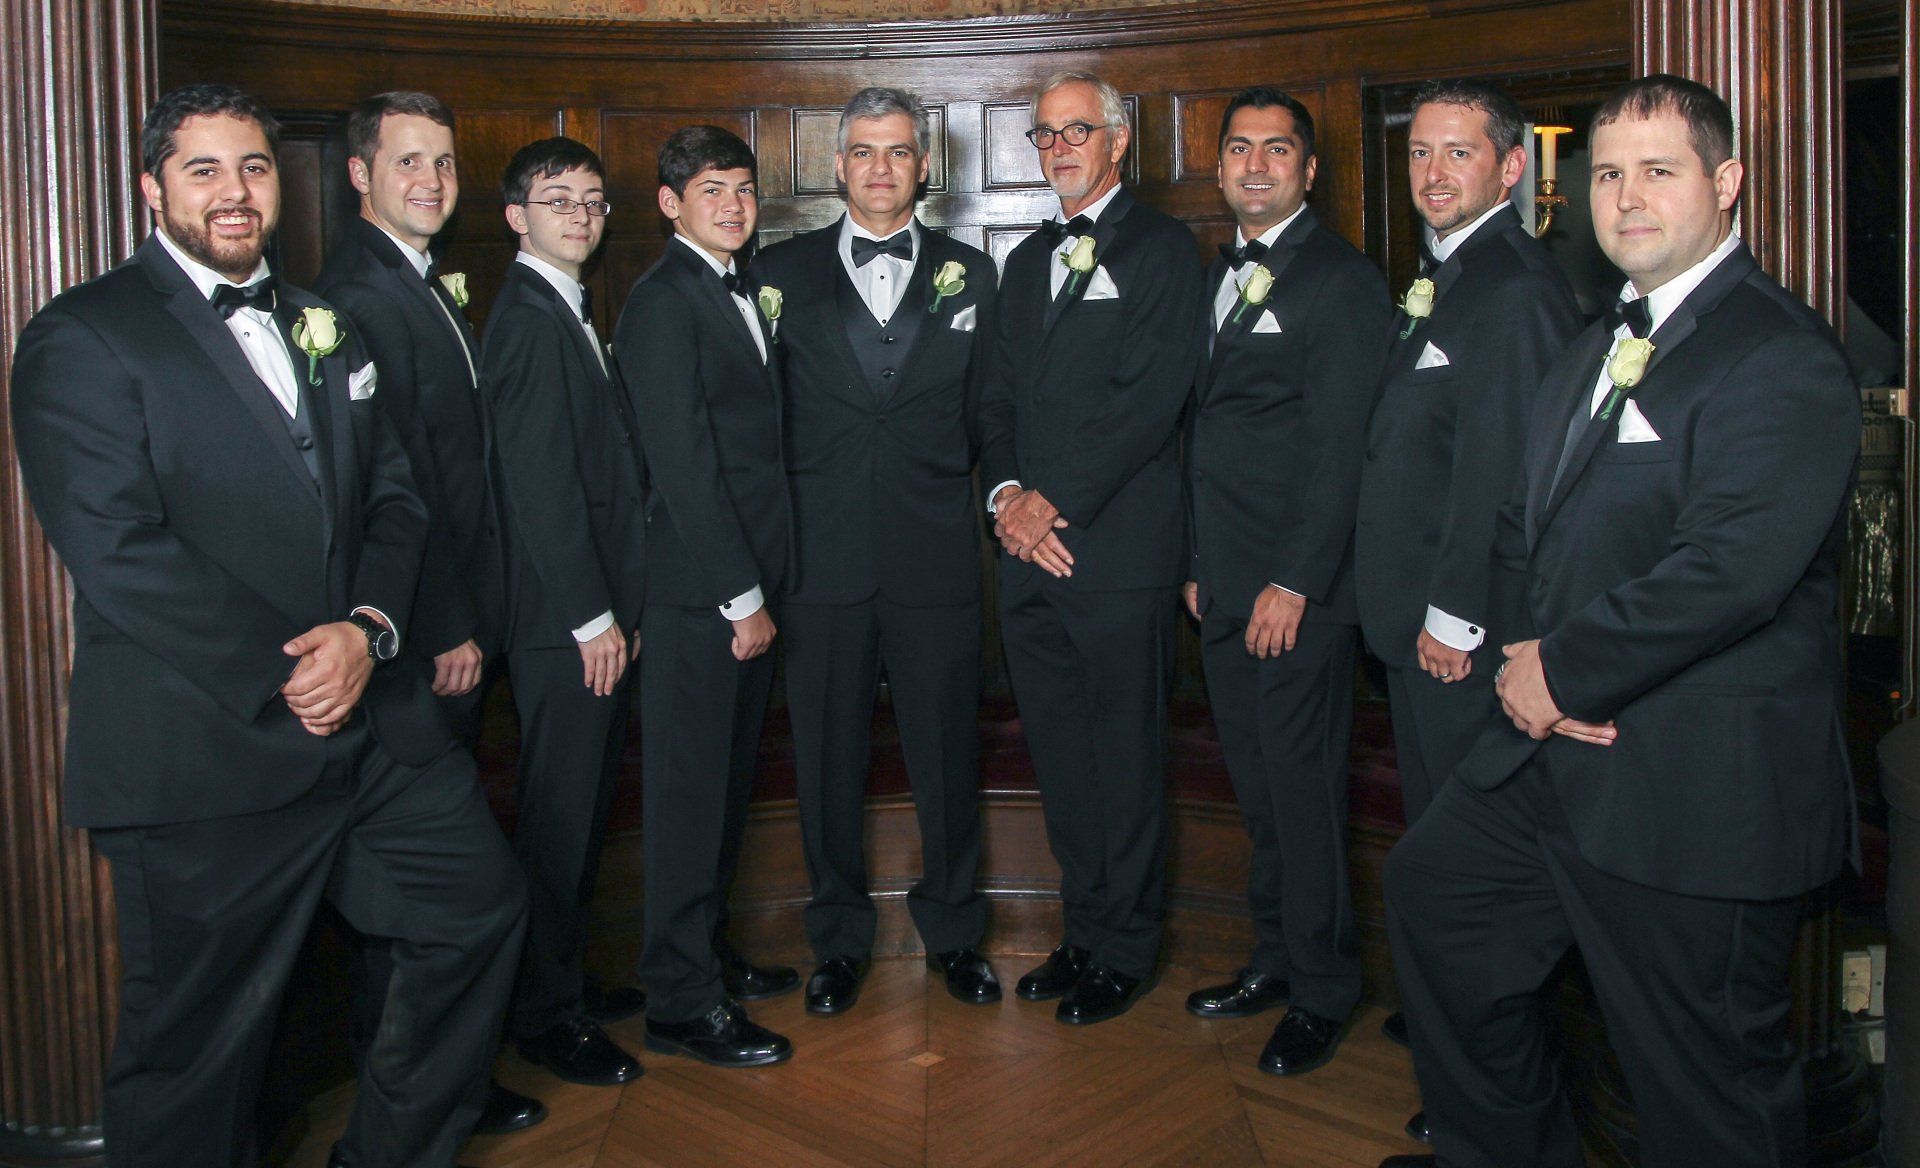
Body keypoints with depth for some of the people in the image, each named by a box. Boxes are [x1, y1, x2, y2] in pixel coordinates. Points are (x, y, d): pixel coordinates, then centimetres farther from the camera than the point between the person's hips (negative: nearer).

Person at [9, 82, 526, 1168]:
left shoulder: (328, 328, 16)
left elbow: (395, 495, 10)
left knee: (480, 906, 14)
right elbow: (119, 549, -15)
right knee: (200, 1037, 6)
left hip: (379, 722, 7)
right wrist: (281, 678, -16)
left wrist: (370, 628, -9)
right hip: (206, 751, -6)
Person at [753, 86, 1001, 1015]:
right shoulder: (782, 271, 7)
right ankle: (840, 937, 26)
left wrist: (993, 504, -1)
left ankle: (952, 929, 27)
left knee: (948, 755, 8)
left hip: (936, 554, 0)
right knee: (828, 756, 9)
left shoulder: (969, 275, 9)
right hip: (821, 555, 0)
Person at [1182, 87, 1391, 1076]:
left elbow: (1343, 448, -13)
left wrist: (1295, 583, -17)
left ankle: (1322, 991, 15)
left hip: (1298, 591, -7)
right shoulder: (1221, 275, 17)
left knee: (1303, 787, 0)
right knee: (1256, 784, 14)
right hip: (1225, 585, 7)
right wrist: (1201, 562, 13)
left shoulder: (1342, 280, -8)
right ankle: (1275, 956, 29)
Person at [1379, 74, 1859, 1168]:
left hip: (1698, 787, -9)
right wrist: (1534, 647, -2)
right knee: (1433, 889, 24)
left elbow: (1729, 569, -27)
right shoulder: (1595, 348, 14)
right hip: (1562, 750, 10)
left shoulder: (1784, 358, -16)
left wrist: (1564, 670, -16)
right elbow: (1531, 519, 17)